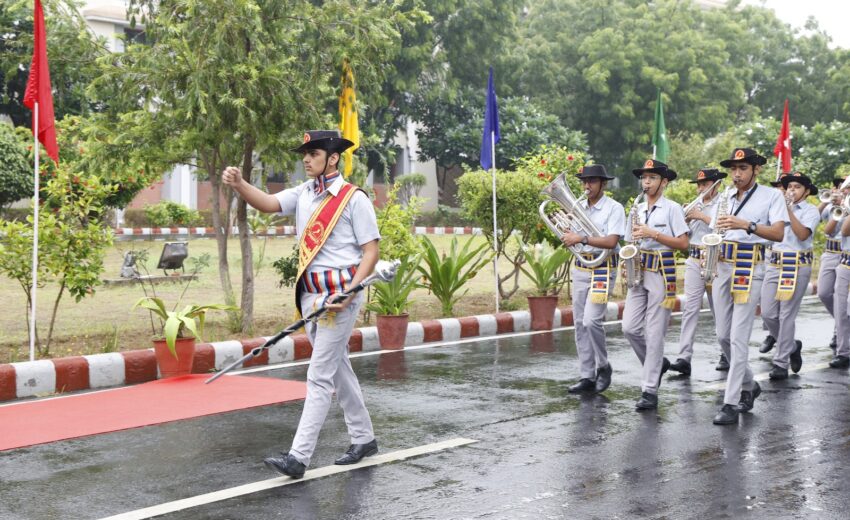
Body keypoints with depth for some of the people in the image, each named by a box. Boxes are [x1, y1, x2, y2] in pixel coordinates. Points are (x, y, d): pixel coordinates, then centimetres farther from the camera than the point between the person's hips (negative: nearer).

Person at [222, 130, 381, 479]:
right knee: (338, 371, 16)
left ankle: (298, 456, -8)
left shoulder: (354, 198, -9)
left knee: (319, 377, -8)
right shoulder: (304, 193, 10)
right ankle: (363, 439, 30)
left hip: (339, 296, -7)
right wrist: (239, 184, -24)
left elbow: (371, 251, -10)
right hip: (310, 295, 8)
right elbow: (268, 203, -5)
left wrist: (347, 294, -20)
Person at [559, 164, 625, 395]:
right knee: (580, 324, 5)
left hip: (603, 269, -6)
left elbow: (611, 241, -18)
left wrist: (581, 239, -22)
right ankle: (587, 377, 11)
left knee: (591, 321, -16)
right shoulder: (578, 207, 12)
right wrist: (567, 236, -7)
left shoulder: (614, 208, -7)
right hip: (580, 269, 6)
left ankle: (603, 367, 6)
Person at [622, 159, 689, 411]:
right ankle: (657, 363, 24)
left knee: (654, 333, -6)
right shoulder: (637, 210, 15)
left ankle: (650, 392, -3)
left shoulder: (672, 208, -2)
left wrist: (652, 233, -17)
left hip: (662, 273, -6)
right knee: (630, 327, -2)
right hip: (639, 272, 6)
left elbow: (683, 243, -9)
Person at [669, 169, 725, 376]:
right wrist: (686, 220, 1)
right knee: (690, 307, -6)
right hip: (694, 260, 5)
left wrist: (701, 216, -16)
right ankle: (684, 358, -12)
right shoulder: (696, 205, 17)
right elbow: (685, 235, 20)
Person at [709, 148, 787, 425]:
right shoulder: (724, 200, 16)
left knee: (738, 337, -11)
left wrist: (747, 225, -24)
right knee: (723, 335, 8)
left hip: (750, 269, -6)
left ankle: (731, 404, -9)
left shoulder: (771, 196, 0)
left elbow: (778, 233, -11)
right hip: (722, 267, 6)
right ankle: (748, 386, 28)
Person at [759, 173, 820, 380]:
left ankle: (781, 363, 1)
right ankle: (792, 346, 24)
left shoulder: (810, 211, 2)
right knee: (767, 314, 0)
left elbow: (803, 234, -16)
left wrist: (788, 209, -17)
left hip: (797, 267, -5)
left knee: (786, 316, -6)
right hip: (775, 264, 5)